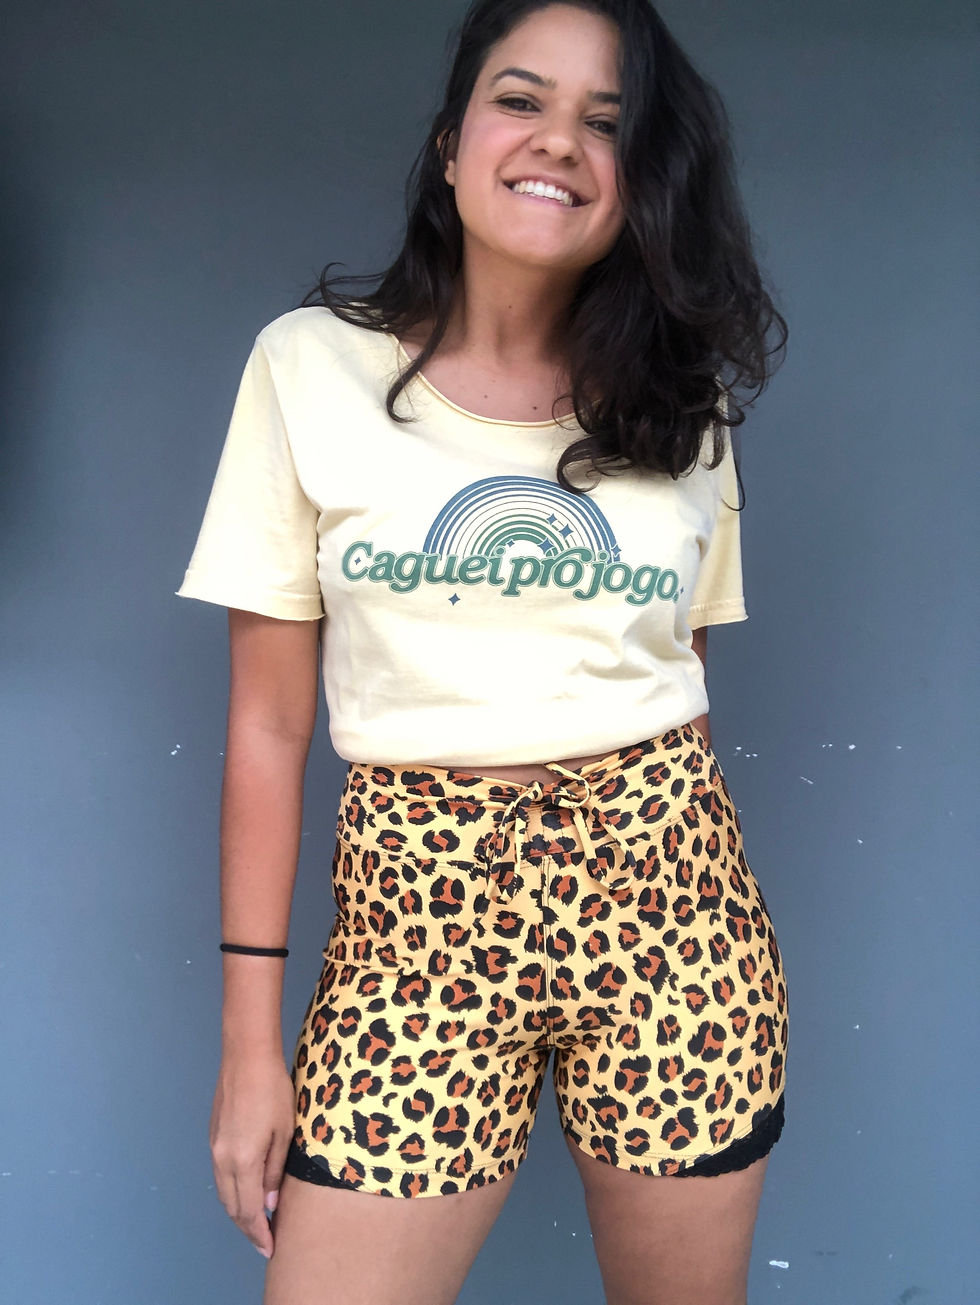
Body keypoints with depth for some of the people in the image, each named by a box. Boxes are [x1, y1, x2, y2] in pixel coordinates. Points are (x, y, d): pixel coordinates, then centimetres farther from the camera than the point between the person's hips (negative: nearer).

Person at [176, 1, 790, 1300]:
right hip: (417, 903, -2)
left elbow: (678, 677, 11)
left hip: (668, 899, 3)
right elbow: (269, 718, -2)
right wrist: (251, 1036, -2)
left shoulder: (685, 402, 7)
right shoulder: (312, 365, -1)